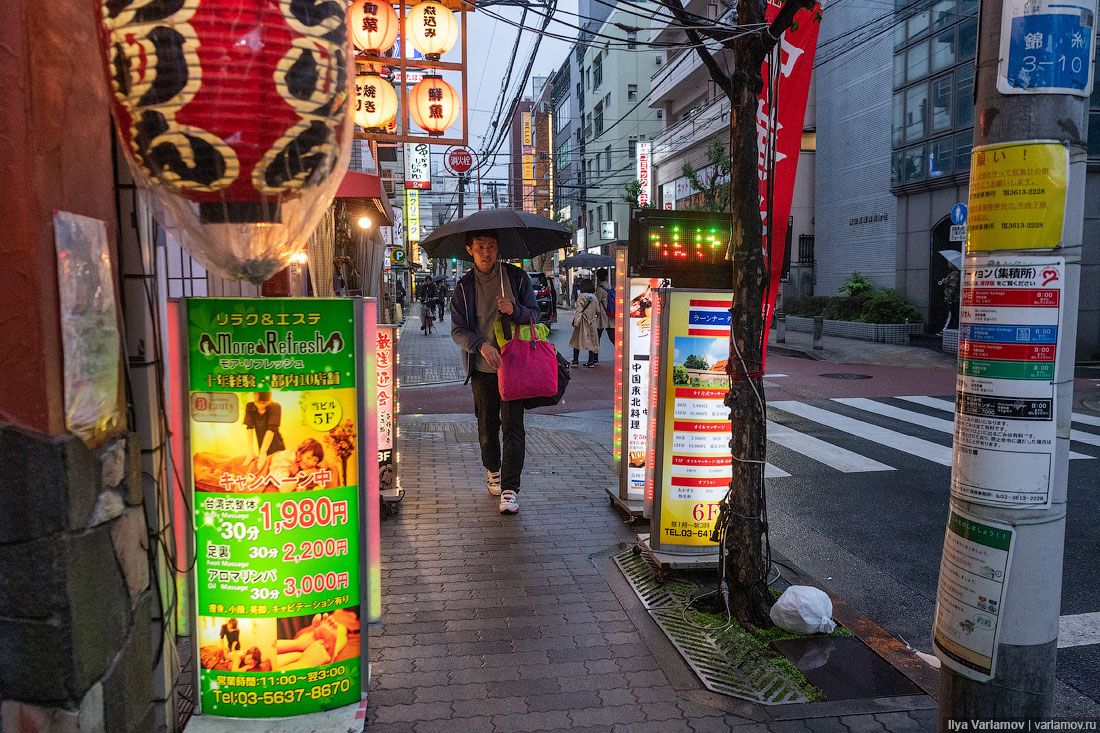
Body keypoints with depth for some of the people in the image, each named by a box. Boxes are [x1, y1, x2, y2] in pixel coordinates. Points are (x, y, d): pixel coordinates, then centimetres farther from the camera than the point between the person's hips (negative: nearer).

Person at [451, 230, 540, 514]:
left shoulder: (517, 277, 3)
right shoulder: (464, 287, 4)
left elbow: (534, 315, 5)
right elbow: (458, 330, -3)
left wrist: (514, 310, -17)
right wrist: (481, 345, -23)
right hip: (482, 369, 2)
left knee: (513, 426, -8)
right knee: (487, 426, 12)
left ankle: (509, 489, -4)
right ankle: (492, 471, 37)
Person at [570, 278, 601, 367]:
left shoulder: (581, 296, -10)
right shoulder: (594, 298, 4)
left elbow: (578, 310, -15)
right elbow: (598, 311, 9)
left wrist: (576, 321, -15)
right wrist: (596, 319, 23)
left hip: (583, 322, -4)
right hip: (592, 322, 4)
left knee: (577, 340, 5)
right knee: (592, 341, 8)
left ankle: (575, 360, 2)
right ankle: (591, 361, 6)